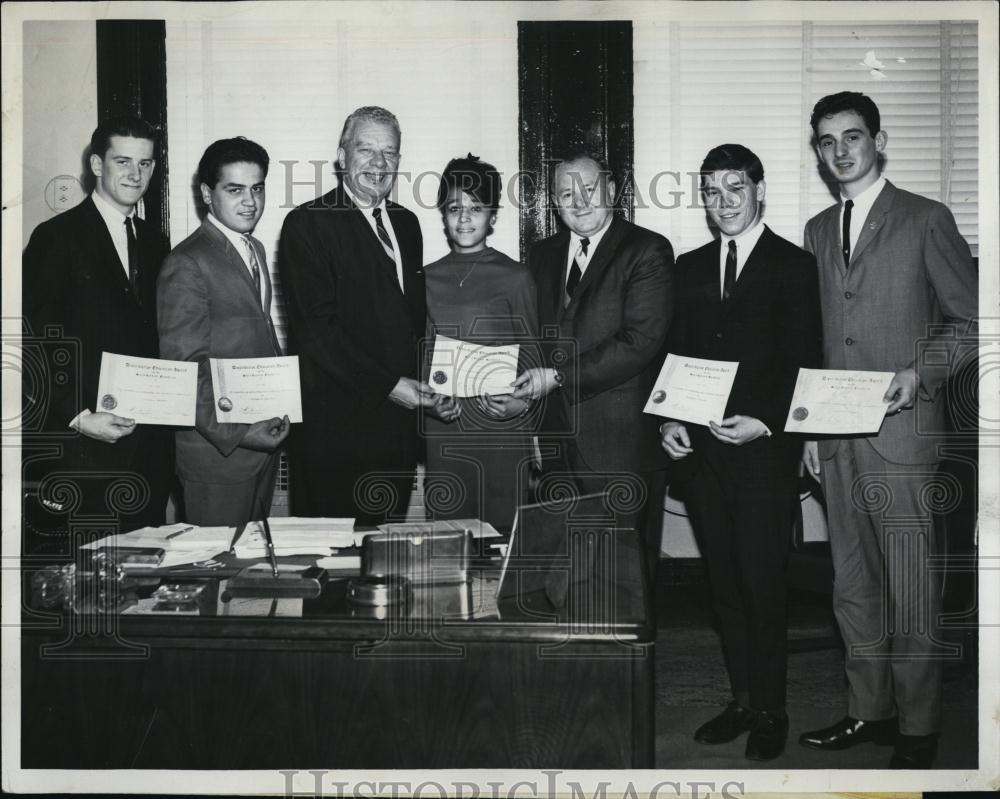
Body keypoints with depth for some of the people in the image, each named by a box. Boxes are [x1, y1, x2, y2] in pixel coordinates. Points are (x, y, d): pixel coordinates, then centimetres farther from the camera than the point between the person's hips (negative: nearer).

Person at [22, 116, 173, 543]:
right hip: (77, 454, -5)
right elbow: (32, 344, -9)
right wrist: (76, 417, -15)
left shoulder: (154, 243, 14)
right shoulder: (56, 238, -5)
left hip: (147, 452, 6)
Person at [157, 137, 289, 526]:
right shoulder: (187, 264, -15)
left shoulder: (255, 250, 14)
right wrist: (232, 433, -22)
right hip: (217, 449, -8)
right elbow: (184, 367, -18)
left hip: (264, 440, 8)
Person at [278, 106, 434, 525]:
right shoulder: (307, 224, -6)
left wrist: (425, 380, 5)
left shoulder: (406, 223, 16)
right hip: (335, 425, -6)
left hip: (399, 418, 6)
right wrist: (385, 384, -16)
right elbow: (316, 328, -13)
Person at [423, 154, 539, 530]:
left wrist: (523, 400, -12)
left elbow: (531, 354, 6)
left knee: (502, 529, 0)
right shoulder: (428, 279, 10)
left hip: (501, 426, -2)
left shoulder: (515, 277, 1)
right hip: (443, 426, 3)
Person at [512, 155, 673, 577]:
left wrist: (558, 376, -16)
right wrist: (522, 384, -2)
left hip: (622, 440, -5)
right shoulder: (542, 255, 16)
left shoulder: (648, 250, -4)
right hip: (556, 437, 5)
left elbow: (641, 340, -14)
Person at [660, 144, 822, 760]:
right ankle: (742, 700, 24)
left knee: (763, 586, 1)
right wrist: (669, 419, 0)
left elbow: (805, 364, -6)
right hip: (701, 451, 5)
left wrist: (765, 423, -18)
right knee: (725, 585, 11)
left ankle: (771, 710, 16)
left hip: (765, 451, -5)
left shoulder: (795, 266, -2)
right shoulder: (690, 269, 13)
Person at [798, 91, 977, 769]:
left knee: (911, 591, -2)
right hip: (836, 434, 6)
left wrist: (920, 372, -15)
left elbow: (970, 318, 0)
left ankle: (918, 731, 11)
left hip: (902, 431, -6)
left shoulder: (926, 220, -1)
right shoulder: (819, 229, 16)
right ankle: (869, 709, 25)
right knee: (853, 585, 13)